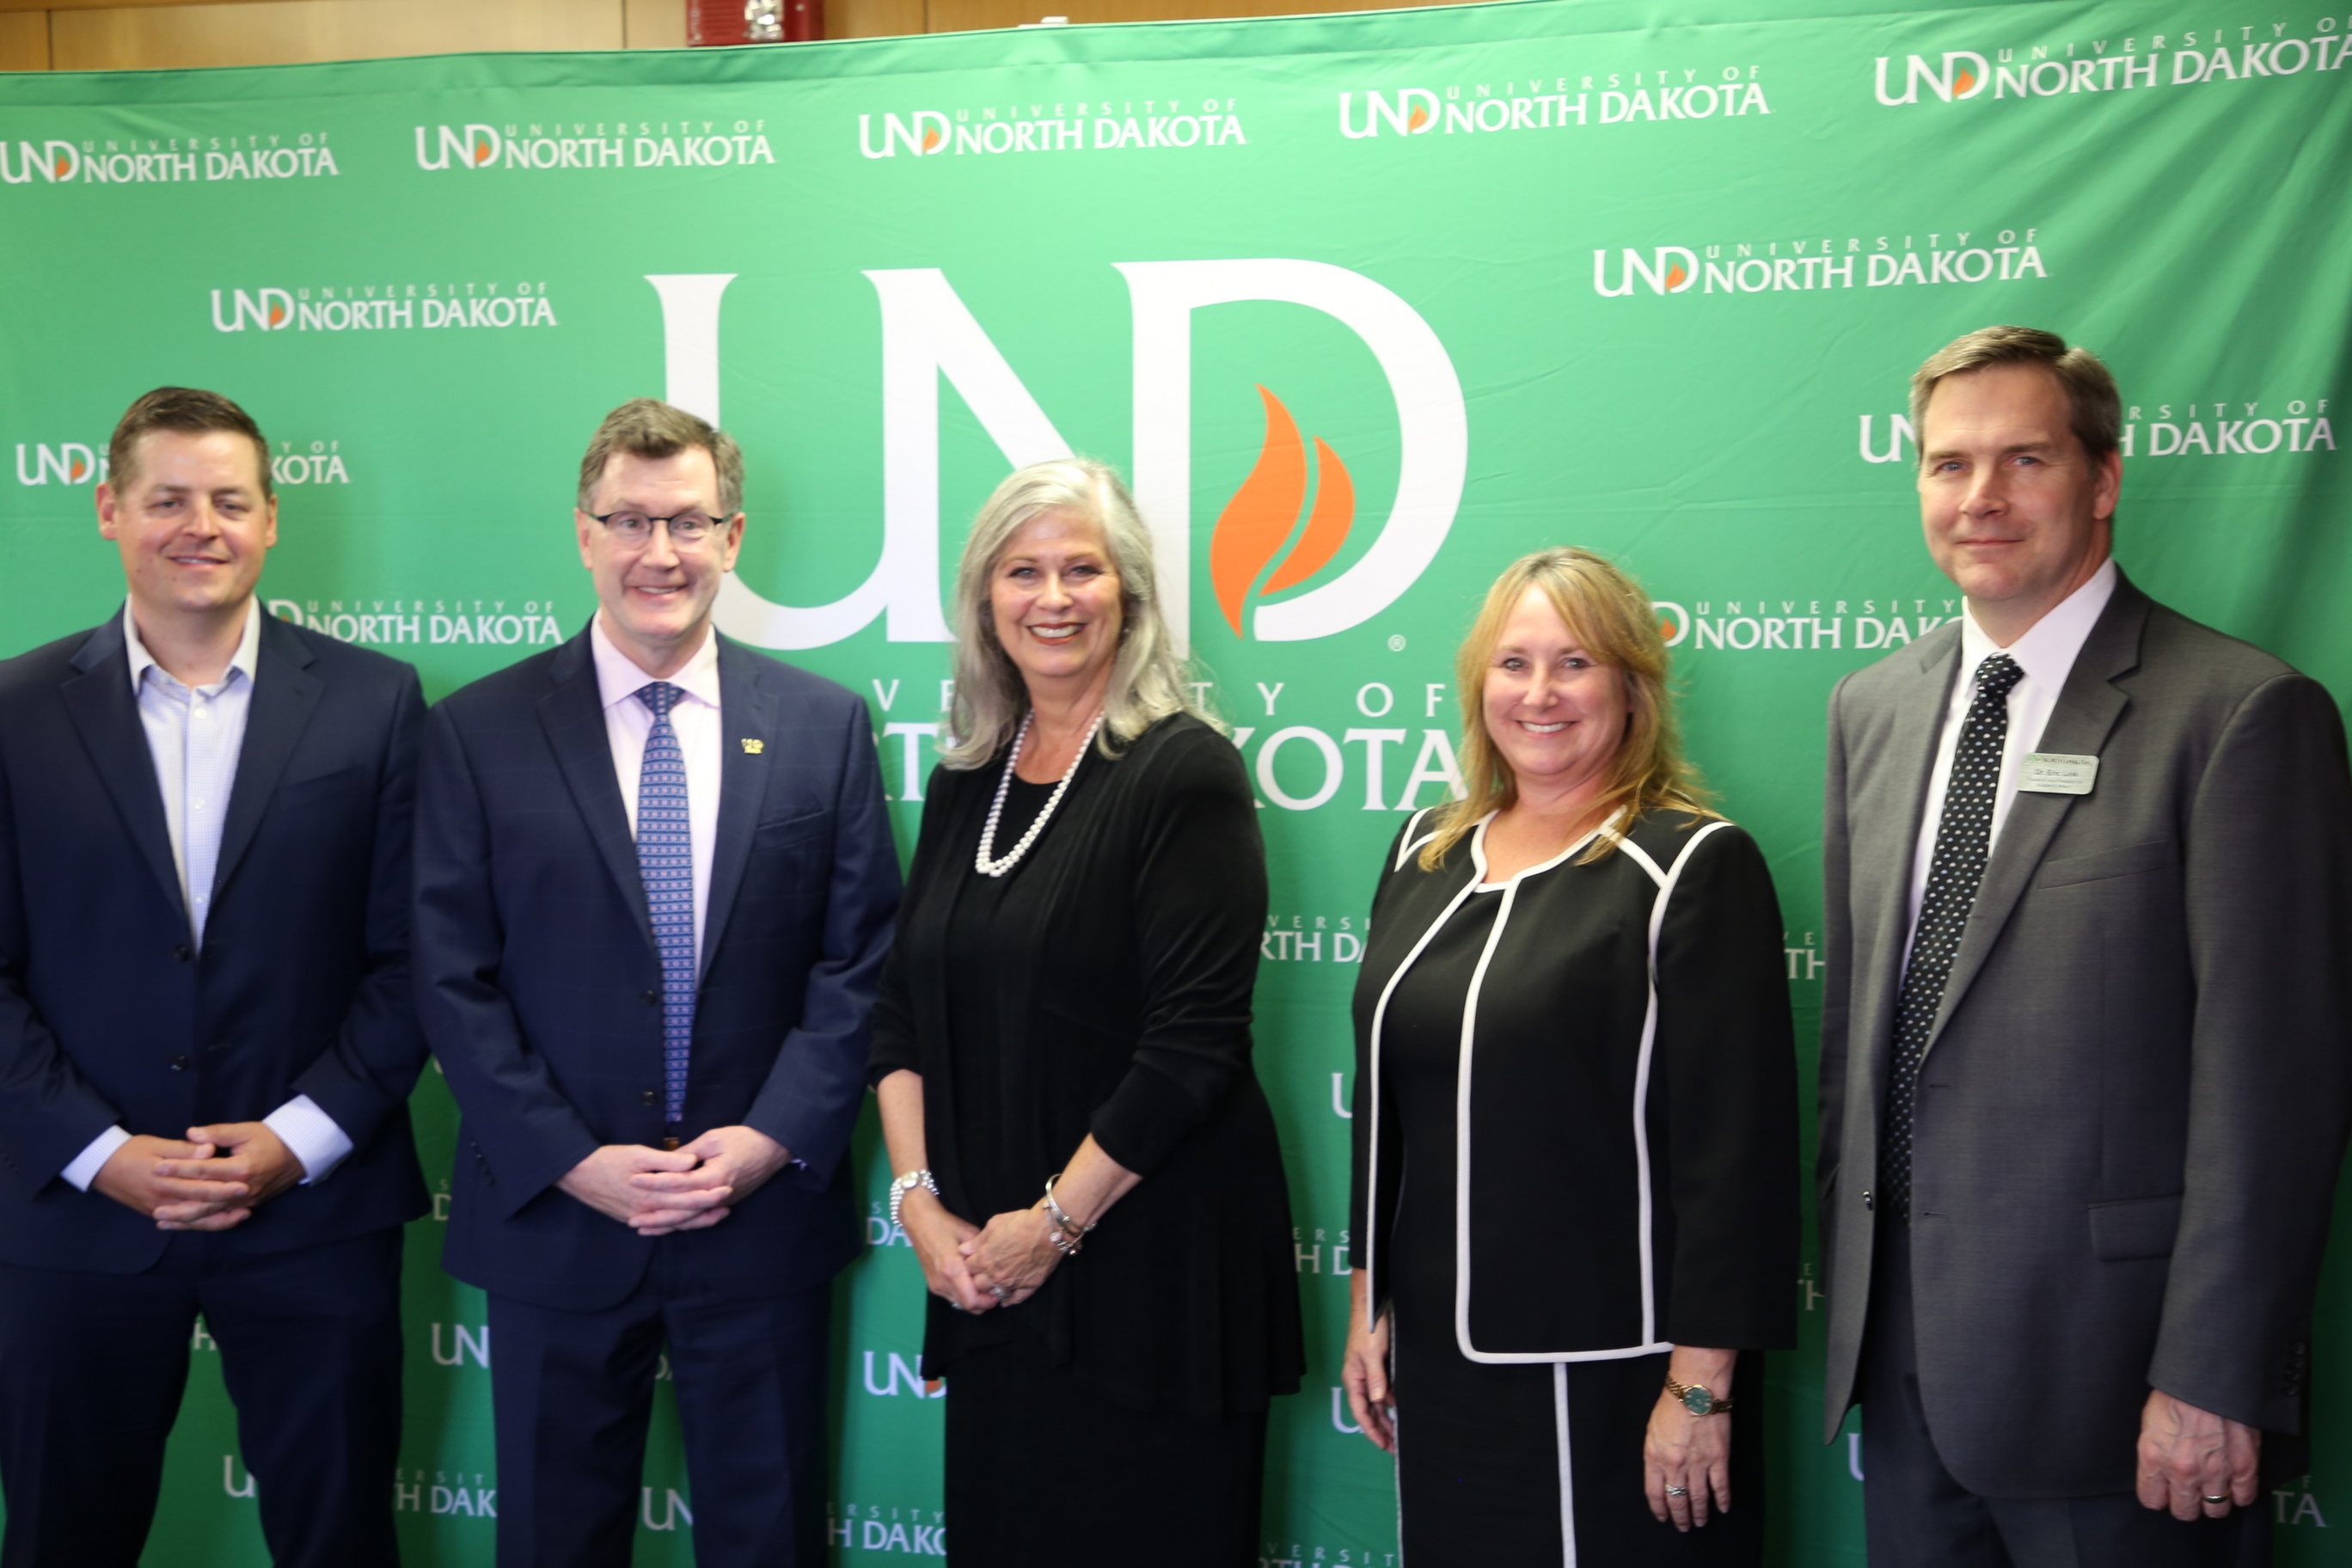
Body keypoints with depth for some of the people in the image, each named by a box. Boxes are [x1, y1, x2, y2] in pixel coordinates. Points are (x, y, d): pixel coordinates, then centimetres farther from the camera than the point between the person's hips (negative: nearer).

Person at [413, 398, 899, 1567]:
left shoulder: (824, 725, 2)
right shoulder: (478, 733, -1)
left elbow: (859, 960, 0)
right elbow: (454, 978, -4)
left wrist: (773, 1140, -11)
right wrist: (573, 1163, -12)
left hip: (765, 1214, 1)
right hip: (554, 1220, 0)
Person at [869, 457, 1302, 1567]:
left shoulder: (1184, 772, -10)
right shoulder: (966, 784, 10)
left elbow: (1193, 1041, -16)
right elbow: (904, 1012, 10)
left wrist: (1055, 1221, -13)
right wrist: (918, 1199, -2)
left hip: (1154, 1266, -6)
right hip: (987, 1276, 6)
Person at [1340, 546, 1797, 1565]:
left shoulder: (1694, 867, -10)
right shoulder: (1427, 852, 8)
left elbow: (1736, 1140, -13)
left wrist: (1702, 1384, -15)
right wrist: (1369, 1303, 13)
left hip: (1611, 1372, -5)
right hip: (1440, 1358, 5)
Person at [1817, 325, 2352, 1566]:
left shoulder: (2242, 713, -11)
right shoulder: (1870, 708, 9)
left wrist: (2209, 1380, -16)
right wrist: (1845, 1276, 12)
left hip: (2104, 1359, -5)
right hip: (1901, 1346, 6)